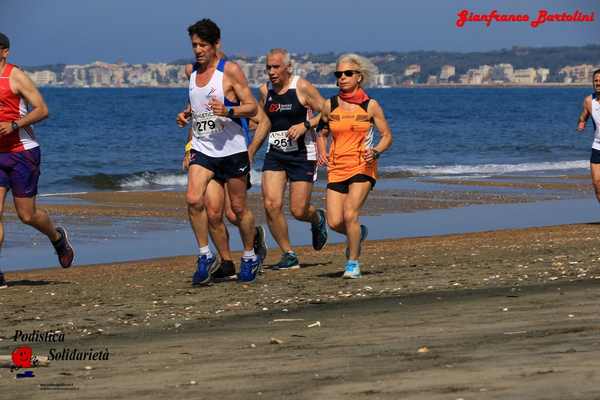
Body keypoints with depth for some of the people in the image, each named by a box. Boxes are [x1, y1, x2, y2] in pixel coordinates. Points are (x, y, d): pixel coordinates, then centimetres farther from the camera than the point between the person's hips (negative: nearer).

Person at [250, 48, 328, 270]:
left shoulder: (302, 87, -8)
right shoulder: (265, 91, 8)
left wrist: (305, 125, -21)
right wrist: (249, 154, 16)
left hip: (302, 154, -5)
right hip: (275, 154, 5)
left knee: (298, 211, -6)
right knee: (271, 204, -12)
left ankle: (317, 218, 33)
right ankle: (288, 255, 1)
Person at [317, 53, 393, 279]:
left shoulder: (370, 106, -1)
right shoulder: (330, 106, 5)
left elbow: (387, 136, 5)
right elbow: (322, 133, 19)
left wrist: (376, 151, -15)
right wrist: (322, 154, 0)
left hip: (362, 167, -3)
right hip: (337, 168, 3)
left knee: (350, 215, -18)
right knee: (334, 222, -5)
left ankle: (353, 263, 0)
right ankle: (358, 234, 30)